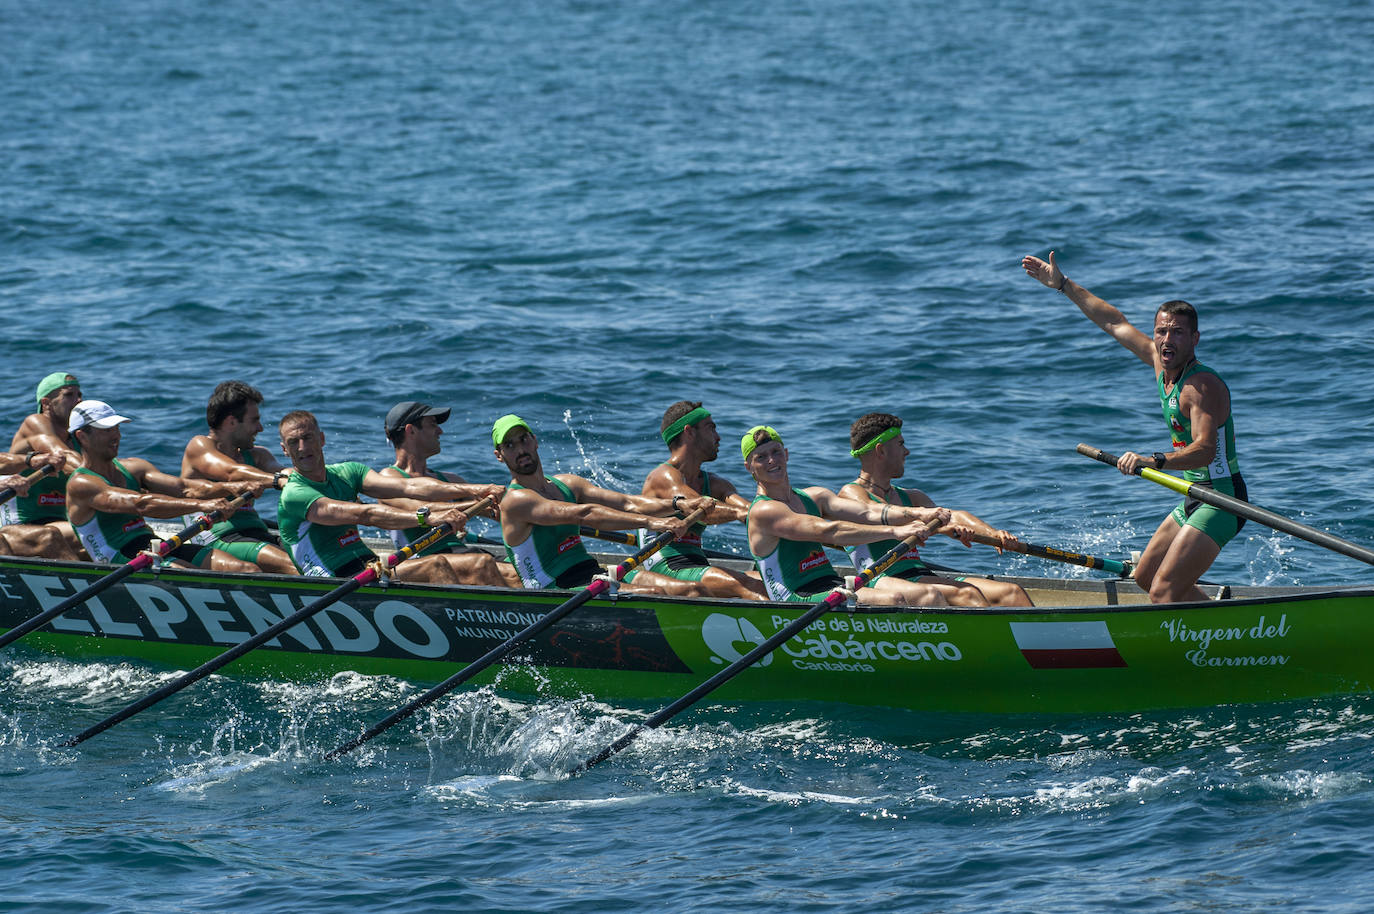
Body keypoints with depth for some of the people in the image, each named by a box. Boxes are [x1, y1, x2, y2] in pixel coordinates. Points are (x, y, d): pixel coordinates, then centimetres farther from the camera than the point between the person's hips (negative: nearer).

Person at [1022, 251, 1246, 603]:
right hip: (1195, 501, 10)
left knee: (1163, 593, -19)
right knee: (1146, 577, 23)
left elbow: (1205, 450, -35)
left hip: (1222, 503, -10)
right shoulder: (1161, 364, 5)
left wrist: (1153, 461, -50)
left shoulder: (1202, 386, -22)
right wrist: (1063, 284, 22)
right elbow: (1115, 322, 17)